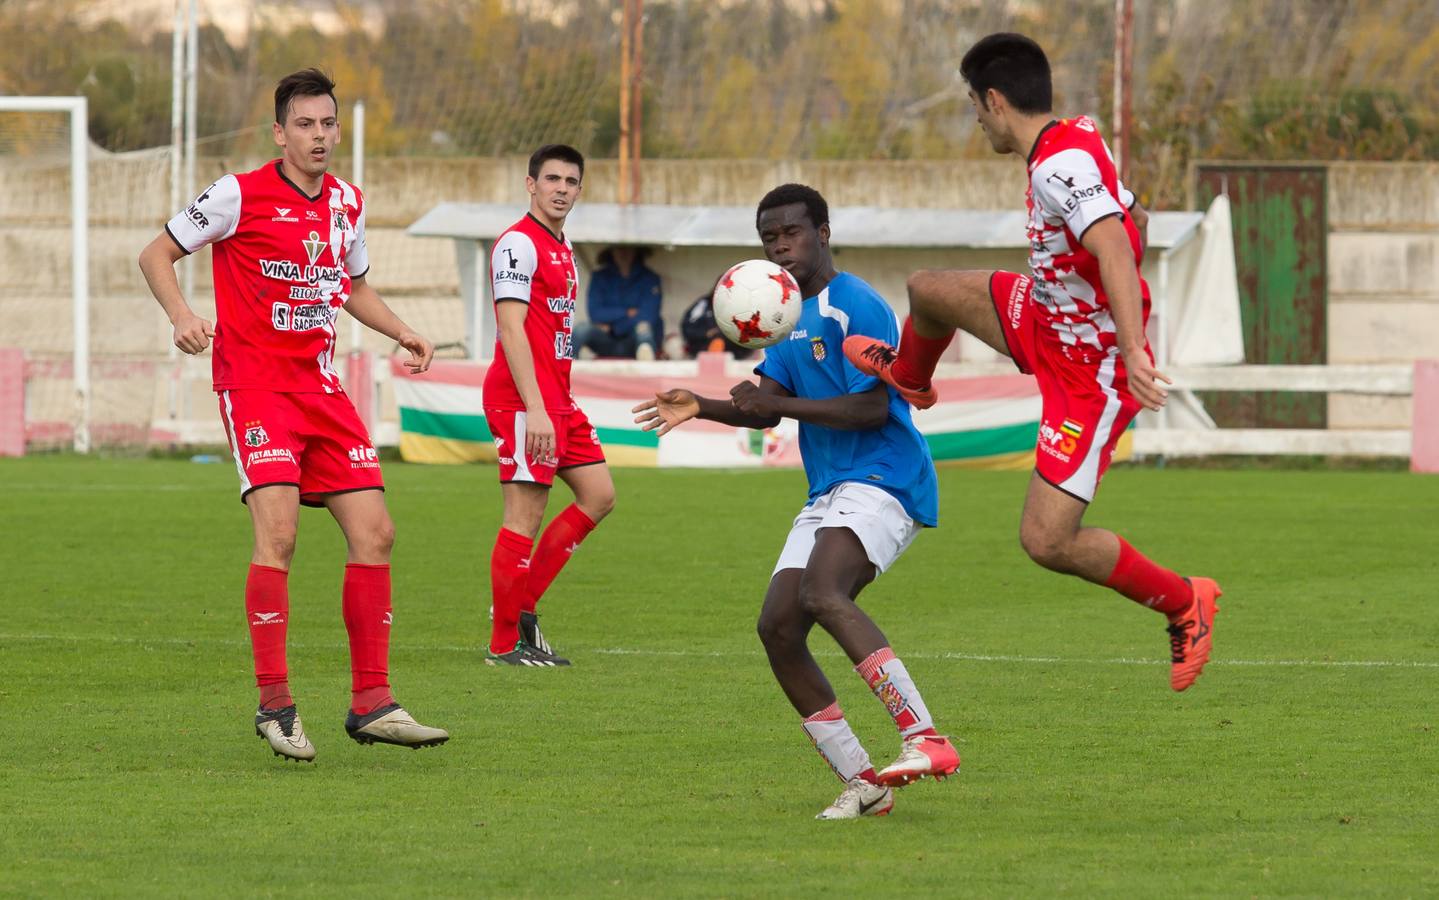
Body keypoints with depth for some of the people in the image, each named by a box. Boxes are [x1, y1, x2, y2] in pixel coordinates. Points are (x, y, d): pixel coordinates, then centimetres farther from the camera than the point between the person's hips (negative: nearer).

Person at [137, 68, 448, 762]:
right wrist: (183, 316, -18)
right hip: (254, 384, -6)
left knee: (374, 532, -1)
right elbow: (156, 255, 0)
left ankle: (371, 703, 5)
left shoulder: (346, 203, 11)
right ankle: (275, 705, -13)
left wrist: (399, 330, 9)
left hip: (321, 386, 6)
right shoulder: (240, 195, -7)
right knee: (277, 533, -20)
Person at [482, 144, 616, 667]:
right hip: (522, 400, -10)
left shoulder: (562, 247, 18)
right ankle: (505, 643, -1)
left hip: (557, 398, 10)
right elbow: (512, 329, -19)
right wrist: (535, 410, -25)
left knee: (599, 495, 9)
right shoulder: (519, 245, -11)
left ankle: (521, 606, 13)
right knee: (525, 517, -8)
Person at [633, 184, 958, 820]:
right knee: (777, 627, -3)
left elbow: (872, 409, -17)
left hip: (881, 481, -10)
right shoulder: (789, 318, 19)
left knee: (822, 593, -33)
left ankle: (925, 739, -38)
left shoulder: (856, 307, -10)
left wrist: (780, 404, -17)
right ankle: (860, 782, 1)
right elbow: (764, 407, 19)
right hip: (827, 493, 10)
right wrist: (701, 408, 1)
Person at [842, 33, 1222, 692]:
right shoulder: (1076, 141, 1)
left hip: (1092, 374, -9)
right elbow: (1134, 221, 17)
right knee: (927, 291, 17)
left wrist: (1133, 351, -50)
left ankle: (1184, 603, 6)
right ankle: (908, 379, 51)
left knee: (1046, 542, -11)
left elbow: (1115, 248, -40)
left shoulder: (1058, 166, -28)